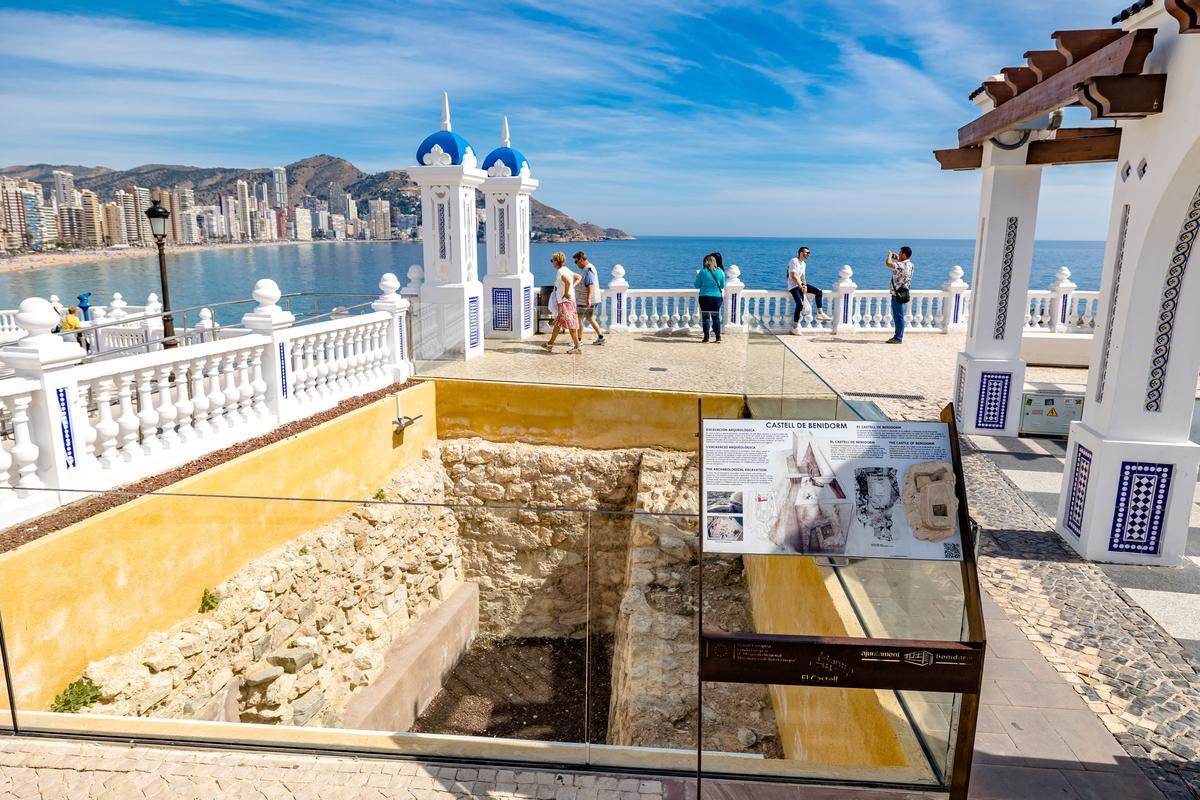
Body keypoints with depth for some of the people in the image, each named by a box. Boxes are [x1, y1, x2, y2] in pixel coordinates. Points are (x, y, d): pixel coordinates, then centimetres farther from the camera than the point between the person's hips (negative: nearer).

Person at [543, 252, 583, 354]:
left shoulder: (560, 272, -16)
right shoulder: (566, 270, 14)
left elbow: (568, 281, -35)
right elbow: (578, 277, 23)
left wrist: (566, 293, -23)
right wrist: (572, 287, 13)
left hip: (565, 302, -10)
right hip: (562, 302, 10)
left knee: (571, 325, -6)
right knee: (557, 323, 17)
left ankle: (577, 348, -2)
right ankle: (550, 344, 26)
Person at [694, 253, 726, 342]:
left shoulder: (702, 271, -5)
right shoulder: (720, 271, 1)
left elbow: (697, 286, 0)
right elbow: (722, 286, 10)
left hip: (704, 296, -2)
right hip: (717, 296, 2)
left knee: (705, 317, 4)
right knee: (716, 317, 7)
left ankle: (706, 337, 1)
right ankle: (718, 338, 3)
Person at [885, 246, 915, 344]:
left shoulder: (903, 265, -20)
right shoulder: (909, 263, 10)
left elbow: (889, 264, -32)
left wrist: (890, 255, -12)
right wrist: (896, 257, 18)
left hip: (898, 294, -10)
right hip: (900, 293, 10)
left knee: (898, 317, -4)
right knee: (897, 316, 16)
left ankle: (898, 338, 0)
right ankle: (898, 336, 23)